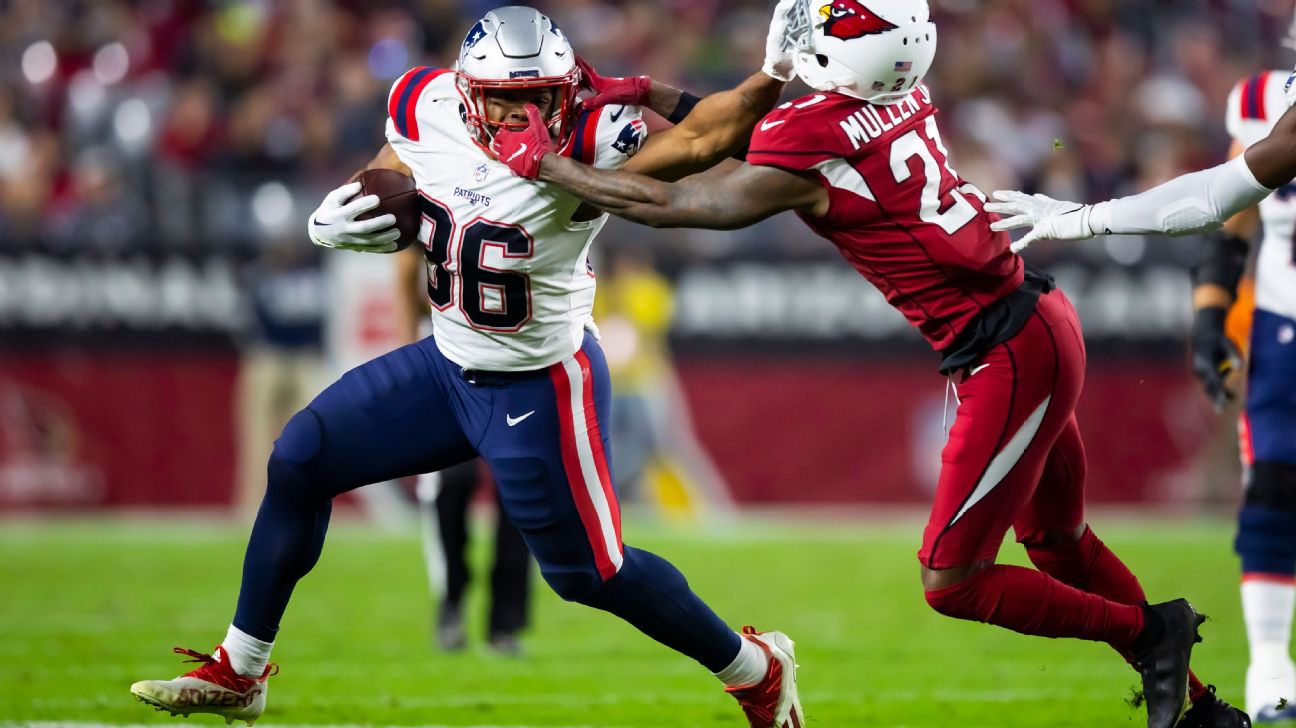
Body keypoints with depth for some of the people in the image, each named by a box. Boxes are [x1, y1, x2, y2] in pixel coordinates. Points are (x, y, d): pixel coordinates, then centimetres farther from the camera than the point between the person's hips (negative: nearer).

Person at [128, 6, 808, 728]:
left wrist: (773, 76, -49)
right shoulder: (431, 111, -10)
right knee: (300, 464, 4)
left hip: (540, 389, -6)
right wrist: (337, 220, -11)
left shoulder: (585, 147, -28)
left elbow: (701, 137, -37)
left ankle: (758, 670, 25)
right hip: (448, 365, 6)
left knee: (587, 570, 2)